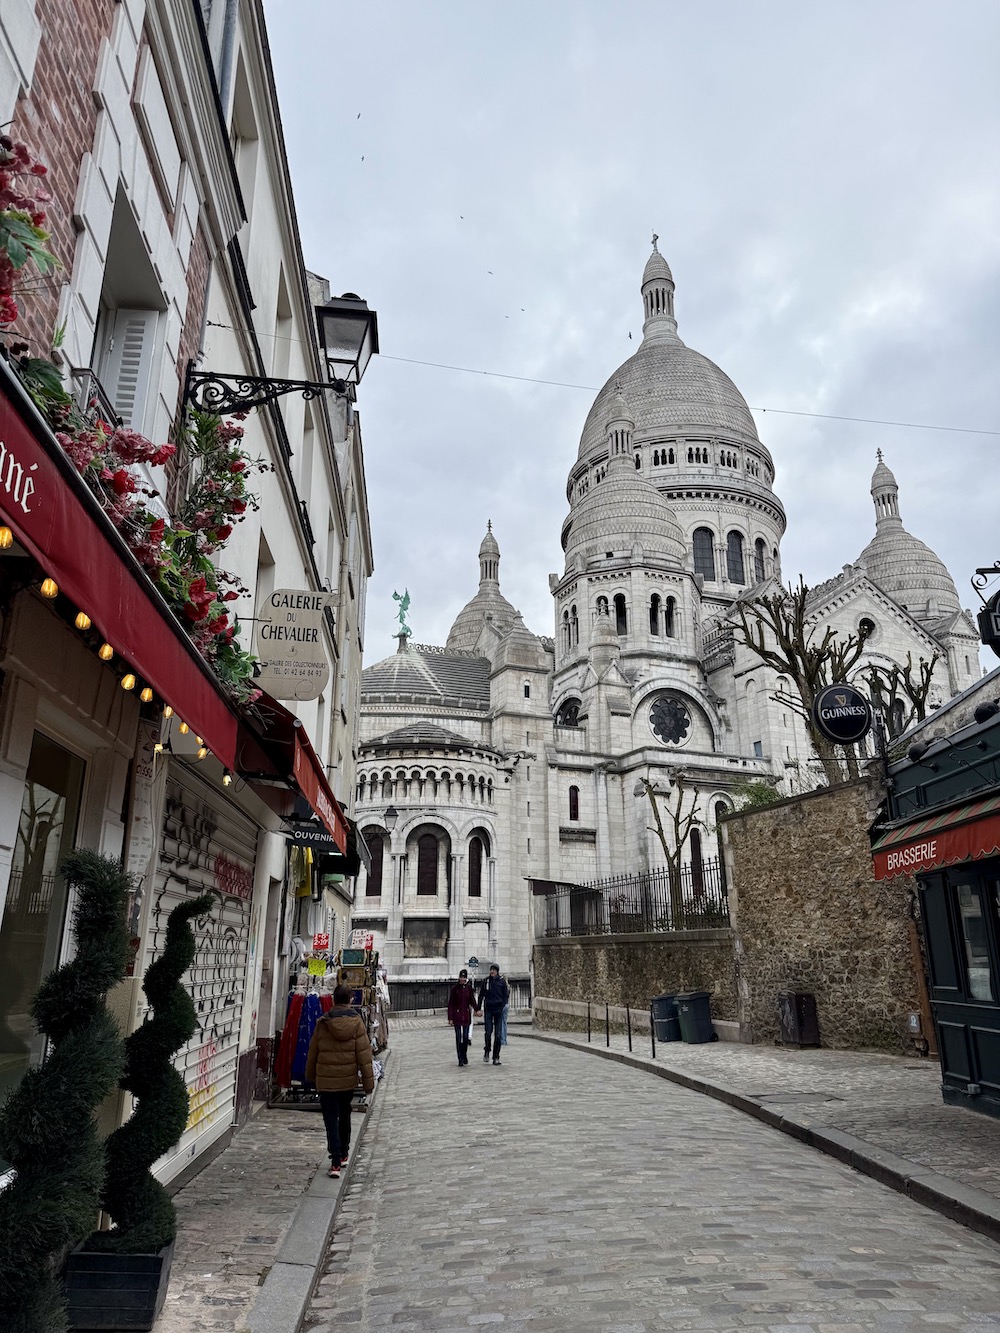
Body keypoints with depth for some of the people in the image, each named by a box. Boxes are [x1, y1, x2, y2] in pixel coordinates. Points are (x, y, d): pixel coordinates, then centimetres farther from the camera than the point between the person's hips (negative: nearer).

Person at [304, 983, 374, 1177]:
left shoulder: (323, 1023, -7)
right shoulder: (356, 1022, -8)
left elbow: (313, 1052, 3)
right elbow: (364, 1053, -8)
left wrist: (310, 1076, 18)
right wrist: (368, 1079, -2)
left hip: (326, 1080, -2)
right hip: (349, 1079, 2)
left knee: (331, 1120, 2)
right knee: (344, 1116, 20)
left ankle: (335, 1162, -7)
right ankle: (343, 1155, 32)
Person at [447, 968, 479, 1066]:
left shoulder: (469, 987, 3)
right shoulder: (455, 988, -6)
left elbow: (472, 1000, 8)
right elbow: (450, 1003, -4)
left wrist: (477, 1009, -9)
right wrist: (450, 1018, -7)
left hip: (466, 1015, 3)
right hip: (457, 1015, -3)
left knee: (465, 1037, 6)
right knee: (458, 1037, -3)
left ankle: (464, 1055, 27)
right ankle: (460, 1059, 3)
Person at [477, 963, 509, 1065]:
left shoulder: (502, 981, 1)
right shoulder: (486, 981, 2)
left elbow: (506, 995, 5)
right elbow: (481, 995, 6)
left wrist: (502, 1007, -9)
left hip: (498, 1010, 0)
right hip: (488, 1009, 0)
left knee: (497, 1034, 1)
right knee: (488, 1031, -8)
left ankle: (496, 1057, 8)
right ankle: (487, 1051, 15)